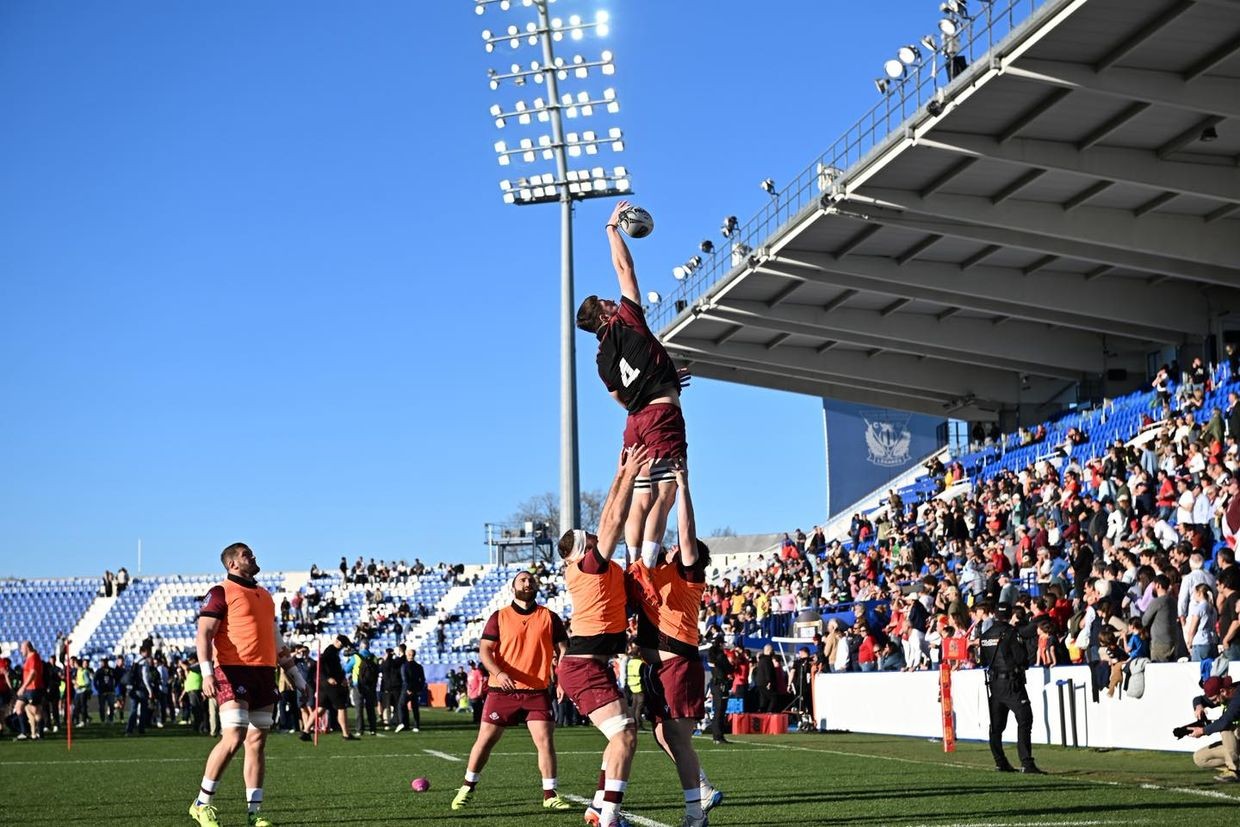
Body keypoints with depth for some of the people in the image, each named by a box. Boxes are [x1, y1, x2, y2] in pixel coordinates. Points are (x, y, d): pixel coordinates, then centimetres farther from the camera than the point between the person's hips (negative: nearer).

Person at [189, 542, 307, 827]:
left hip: (265, 673, 7)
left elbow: (275, 640, 28)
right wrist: (207, 673, -21)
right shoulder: (222, 592, -1)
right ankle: (202, 803, -1)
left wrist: (295, 675, 25)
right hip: (234, 673, -7)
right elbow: (204, 634, -9)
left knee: (257, 742, 5)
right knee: (233, 739, -15)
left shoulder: (264, 595, 22)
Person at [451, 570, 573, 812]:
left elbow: (562, 649, 5)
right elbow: (484, 649, -1)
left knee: (545, 740, -9)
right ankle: (467, 789, 21)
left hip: (537, 691, 0)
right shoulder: (499, 617, 4)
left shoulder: (549, 617, 6)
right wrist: (498, 673, -19)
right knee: (485, 740, 5)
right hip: (502, 690, 0)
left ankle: (550, 796, 1)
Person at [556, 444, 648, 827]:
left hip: (589, 664, 10)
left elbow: (610, 519, 21)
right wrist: (630, 473, -6)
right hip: (585, 667, -10)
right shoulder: (589, 564, -9)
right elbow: (615, 520, -12)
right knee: (624, 733, -19)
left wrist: (622, 474, 23)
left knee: (624, 733, 15)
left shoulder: (593, 568, 14)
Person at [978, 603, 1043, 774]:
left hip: (993, 683, 7)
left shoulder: (985, 636, 8)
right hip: (1011, 683, -7)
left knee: (996, 724, 12)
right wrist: (1024, 663, 6)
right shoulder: (1010, 633, -11)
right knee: (1024, 720, -7)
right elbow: (1022, 658, -14)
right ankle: (1026, 763, -16)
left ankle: (1000, 762, 16)